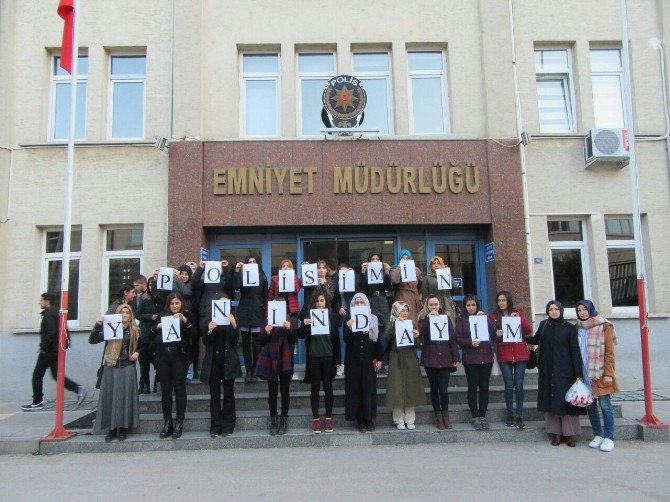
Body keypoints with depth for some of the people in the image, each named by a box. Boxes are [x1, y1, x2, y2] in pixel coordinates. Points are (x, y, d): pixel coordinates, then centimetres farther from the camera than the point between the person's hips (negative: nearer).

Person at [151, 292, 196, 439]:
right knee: (165, 389, 4)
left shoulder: (186, 316, 5)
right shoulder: (162, 317, 10)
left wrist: (184, 320, -18)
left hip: (179, 357, -2)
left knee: (179, 388, -2)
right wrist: (158, 327, -13)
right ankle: (167, 423, 11)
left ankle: (179, 423, 5)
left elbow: (193, 334, -5)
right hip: (163, 357, 2)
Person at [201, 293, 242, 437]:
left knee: (228, 394, 3)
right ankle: (215, 427, 10)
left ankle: (228, 427, 11)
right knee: (214, 395, 4)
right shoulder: (210, 319, 4)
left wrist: (234, 326, -20)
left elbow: (235, 341, -4)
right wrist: (209, 331, -20)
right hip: (213, 361, 1)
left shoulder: (231, 318, 3)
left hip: (228, 361, 0)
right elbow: (205, 342, 0)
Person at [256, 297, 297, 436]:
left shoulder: (291, 321, 3)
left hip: (285, 360, 0)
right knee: (272, 392, 2)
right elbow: (262, 342, 2)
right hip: (271, 360, 0)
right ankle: (273, 421, 10)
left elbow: (293, 341, -3)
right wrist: (266, 332, -17)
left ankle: (284, 421, 13)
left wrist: (289, 329, -19)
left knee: (285, 391, 3)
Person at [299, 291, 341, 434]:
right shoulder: (309, 316, 0)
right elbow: (301, 335, -4)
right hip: (313, 357, 0)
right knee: (315, 387, 6)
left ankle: (329, 418, 17)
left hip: (328, 357, 1)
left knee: (328, 387, 8)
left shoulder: (331, 317, 1)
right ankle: (315, 418, 13)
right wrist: (304, 325, -25)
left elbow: (336, 338, 3)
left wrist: (337, 359, 1)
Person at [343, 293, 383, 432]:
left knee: (369, 389, 0)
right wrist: (349, 328, -23)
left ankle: (369, 419, 7)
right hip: (353, 360, 0)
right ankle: (360, 419, 6)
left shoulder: (373, 319, 6)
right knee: (356, 389, 0)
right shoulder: (349, 320, 3)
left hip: (369, 359, 1)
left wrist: (379, 358, 2)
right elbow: (346, 339, -4)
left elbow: (377, 340, 7)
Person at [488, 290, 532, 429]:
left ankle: (519, 416, 7)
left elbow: (529, 331, -3)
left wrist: (519, 319, -16)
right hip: (504, 355, 0)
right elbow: (491, 336, 3)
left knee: (519, 386, -1)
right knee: (509, 386, -1)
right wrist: (496, 334, -18)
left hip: (520, 354, 1)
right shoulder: (493, 316, 5)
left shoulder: (519, 313, 8)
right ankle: (510, 415, 12)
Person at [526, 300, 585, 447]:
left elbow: (575, 351, -6)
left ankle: (569, 434, 10)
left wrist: (579, 374, -11)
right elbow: (535, 340, 21)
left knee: (566, 400, 0)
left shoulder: (570, 328, -4)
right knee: (550, 400, 4)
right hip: (547, 370, 3)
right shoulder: (543, 325, 5)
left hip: (565, 371, -3)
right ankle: (556, 433, 12)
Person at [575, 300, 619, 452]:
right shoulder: (578, 328, 9)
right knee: (590, 405, 8)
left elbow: (609, 352, -6)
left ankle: (609, 438, 6)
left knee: (605, 404, -2)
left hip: (600, 374, -4)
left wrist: (608, 374, -11)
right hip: (584, 374, 5)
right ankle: (597, 435, 19)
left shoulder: (604, 326, -4)